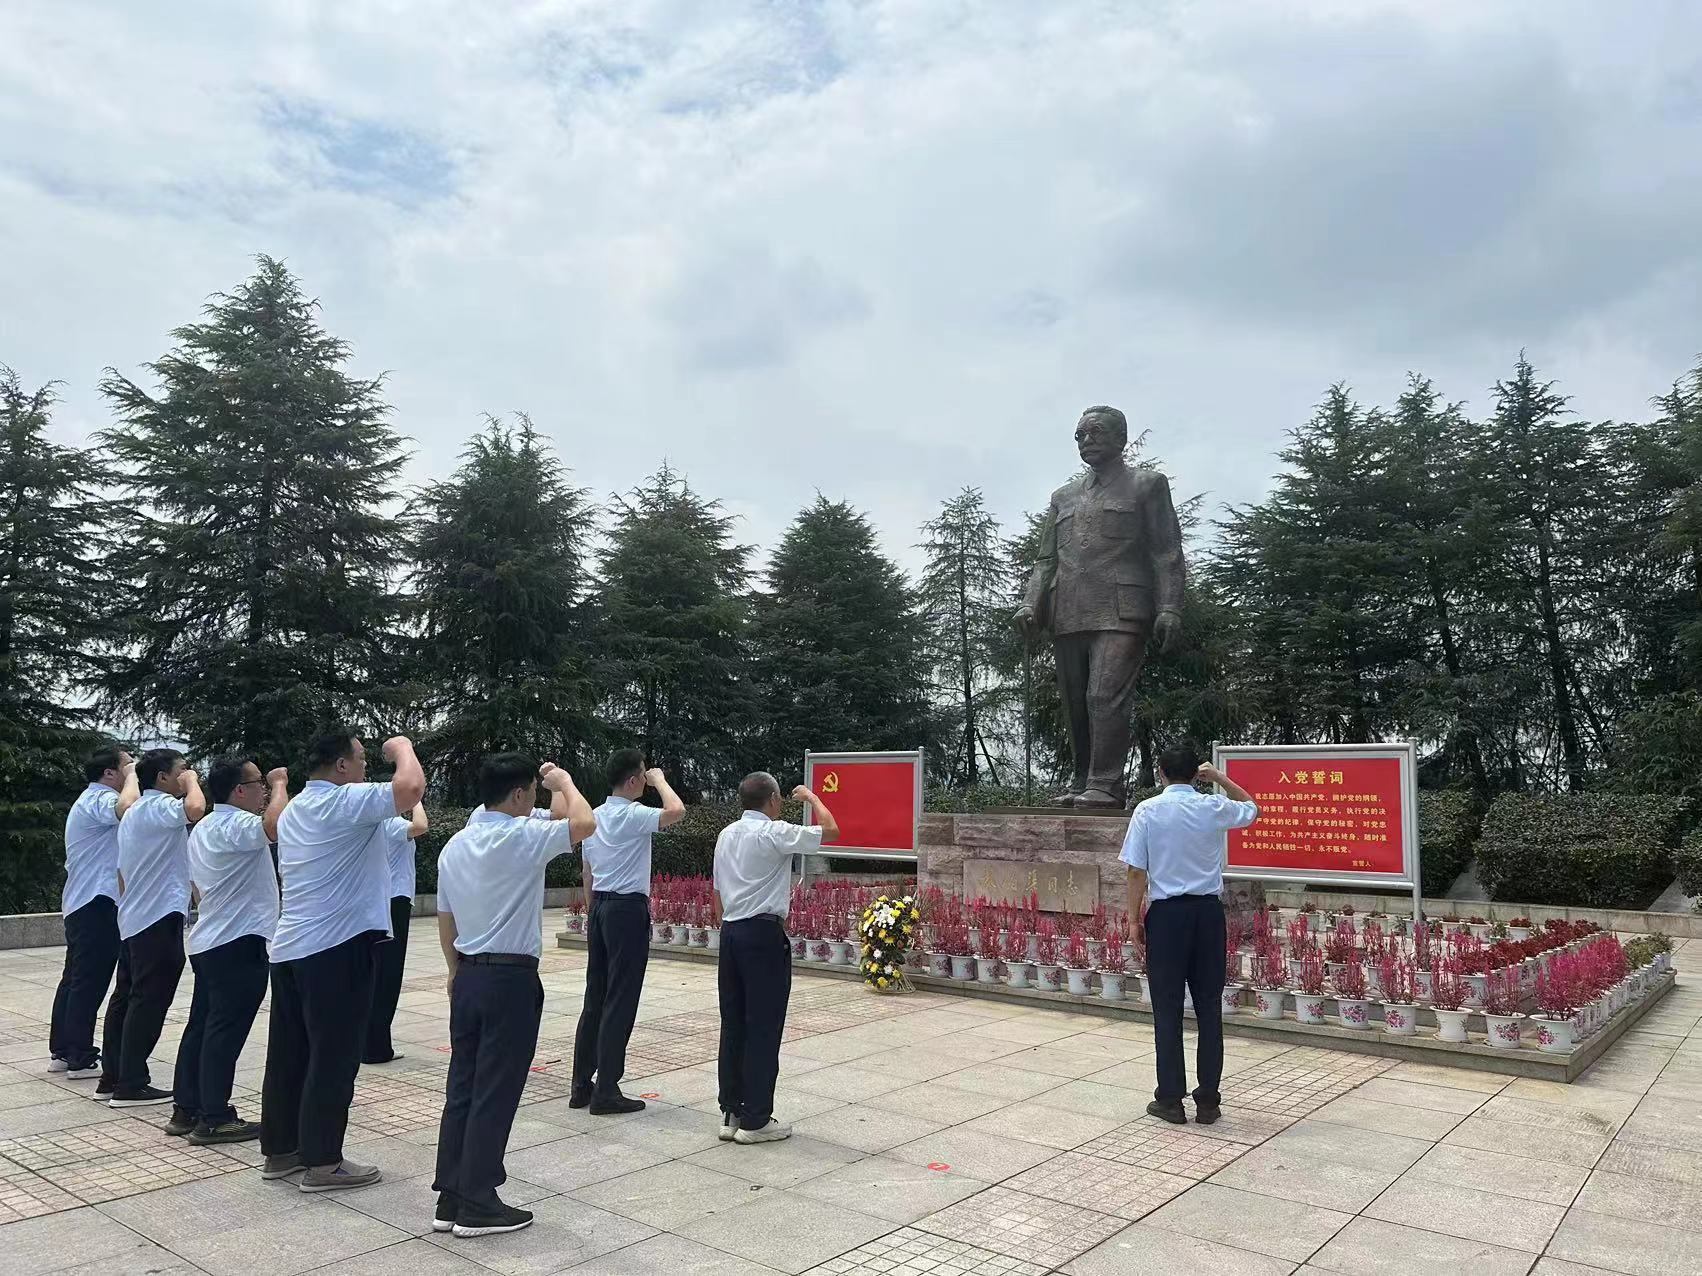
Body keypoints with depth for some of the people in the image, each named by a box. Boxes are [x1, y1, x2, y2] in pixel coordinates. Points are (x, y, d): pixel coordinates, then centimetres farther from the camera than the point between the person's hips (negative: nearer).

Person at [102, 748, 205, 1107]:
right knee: (149, 1002, -5)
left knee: (126, 996, 14)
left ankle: (112, 1076, 21)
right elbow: (195, 809, -36)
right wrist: (192, 781, -16)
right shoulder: (159, 807, -13)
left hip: (133, 919, 10)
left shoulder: (134, 813, 19)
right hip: (160, 919, -10)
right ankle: (131, 1085, -2)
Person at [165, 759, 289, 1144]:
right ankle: (214, 1119, -1)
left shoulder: (203, 828, 16)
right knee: (226, 1032, -5)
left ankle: (186, 1110, 20)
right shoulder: (236, 824, -18)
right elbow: (276, 827, -39)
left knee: (201, 1026, 14)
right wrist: (280, 785, -21)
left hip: (207, 942, 10)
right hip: (239, 943, -10)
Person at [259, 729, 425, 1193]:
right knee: (334, 1056, -1)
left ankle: (279, 1150, 25)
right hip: (336, 947, -9)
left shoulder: (295, 809, 15)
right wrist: (402, 747, -12)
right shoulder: (344, 802, -15)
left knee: (289, 1053, 15)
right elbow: (411, 788, -29)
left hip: (289, 947, 9)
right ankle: (322, 1163, 4)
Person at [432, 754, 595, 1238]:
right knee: (495, 1093, 1)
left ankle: (450, 1198, 18)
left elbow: (444, 920, 15)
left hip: (468, 976, 8)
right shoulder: (520, 836, -16)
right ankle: (477, 1205, 8)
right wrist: (564, 782, -6)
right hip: (511, 980, -8)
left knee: (461, 1087, 12)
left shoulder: (455, 845, 9)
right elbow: (584, 824, -23)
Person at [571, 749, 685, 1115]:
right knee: (620, 1002, -2)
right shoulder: (633, 816, -15)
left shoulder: (594, 817, 11)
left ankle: (582, 1085, 19)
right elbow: (676, 811, -33)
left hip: (600, 908, 8)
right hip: (628, 910, -8)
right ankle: (606, 1092, 2)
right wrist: (660, 780, -14)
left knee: (594, 999, 13)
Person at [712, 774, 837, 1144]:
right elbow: (831, 830, -10)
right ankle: (755, 1120, 4)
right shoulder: (774, 833, -12)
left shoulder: (726, 835, 12)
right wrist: (811, 797, 5)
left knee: (733, 1025, 11)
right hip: (764, 933, -8)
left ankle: (731, 1114, 17)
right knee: (764, 1028, -1)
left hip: (730, 932, 8)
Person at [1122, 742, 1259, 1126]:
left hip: (1166, 913, -2)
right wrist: (1219, 778, 22)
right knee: (1209, 1007, 10)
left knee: (1167, 1008, 6)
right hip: (1208, 911, 2)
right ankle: (1208, 1100, 16)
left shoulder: (1148, 811, -6)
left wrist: (1134, 919, 1)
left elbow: (1137, 871, -7)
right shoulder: (1214, 808, 0)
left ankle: (1171, 1099, 11)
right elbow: (1252, 808, 22)